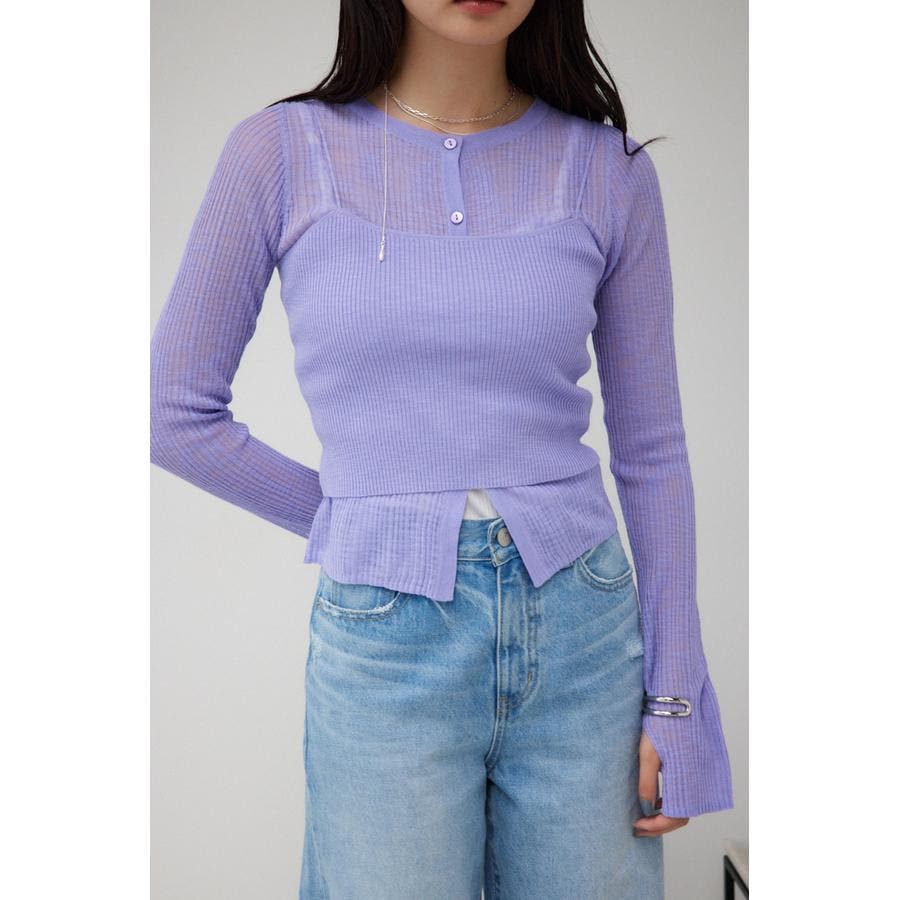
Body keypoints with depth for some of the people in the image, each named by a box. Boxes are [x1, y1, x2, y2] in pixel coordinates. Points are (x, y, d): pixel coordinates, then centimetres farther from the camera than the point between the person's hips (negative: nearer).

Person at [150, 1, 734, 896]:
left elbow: (650, 452, 4)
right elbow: (175, 411, 3)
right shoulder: (281, 150, -2)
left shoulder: (609, 169, 1)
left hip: (582, 630, 2)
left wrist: (676, 699, 3)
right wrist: (357, 520, 4)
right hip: (384, 648, -1)